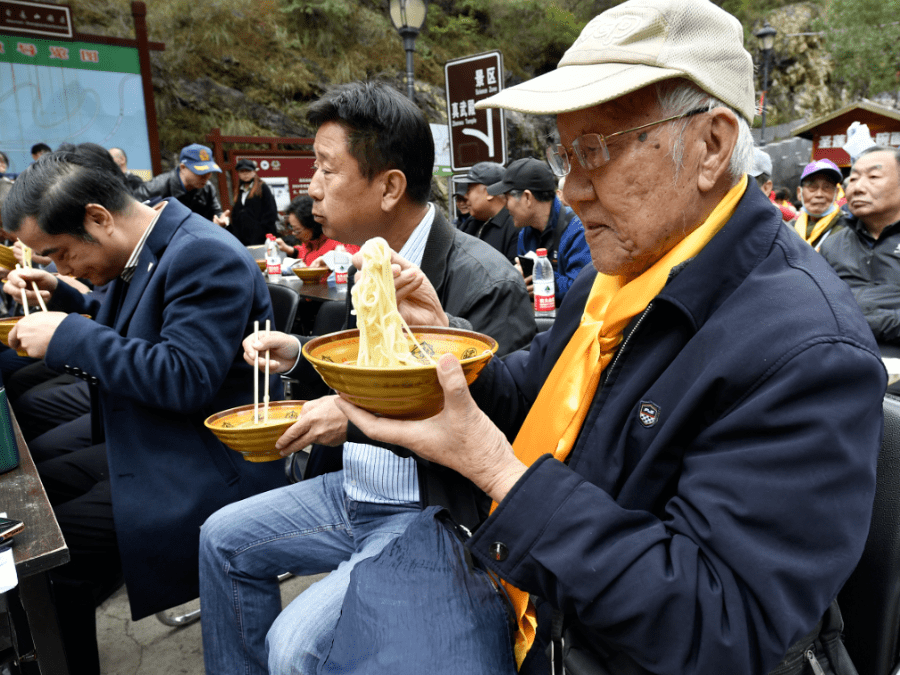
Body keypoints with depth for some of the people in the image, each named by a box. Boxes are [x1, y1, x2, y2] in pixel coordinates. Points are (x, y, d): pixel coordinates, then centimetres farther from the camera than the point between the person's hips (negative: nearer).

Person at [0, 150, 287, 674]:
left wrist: (69, 334, -22)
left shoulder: (205, 256, -21)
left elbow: (186, 380, -29)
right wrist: (60, 297, 9)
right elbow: (118, 338, 25)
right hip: (149, 448, 11)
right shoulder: (144, 252, 8)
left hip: (206, 470, -10)